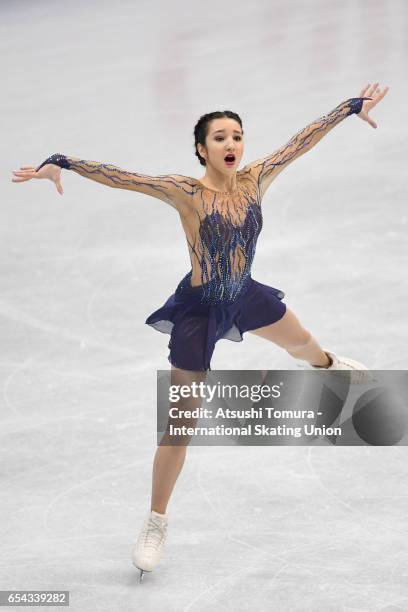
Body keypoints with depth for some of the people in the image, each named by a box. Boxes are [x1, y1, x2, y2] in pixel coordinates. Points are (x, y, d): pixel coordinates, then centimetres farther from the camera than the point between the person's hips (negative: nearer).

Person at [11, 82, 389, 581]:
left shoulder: (254, 180, -12)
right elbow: (119, 177, -34)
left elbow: (303, 140, -3)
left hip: (244, 296, 6)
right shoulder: (186, 193, -25)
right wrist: (59, 164, -45)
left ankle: (327, 365, 75)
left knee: (300, 342, 35)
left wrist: (353, 107, 6)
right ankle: (156, 523, 14)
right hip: (198, 311, -6)